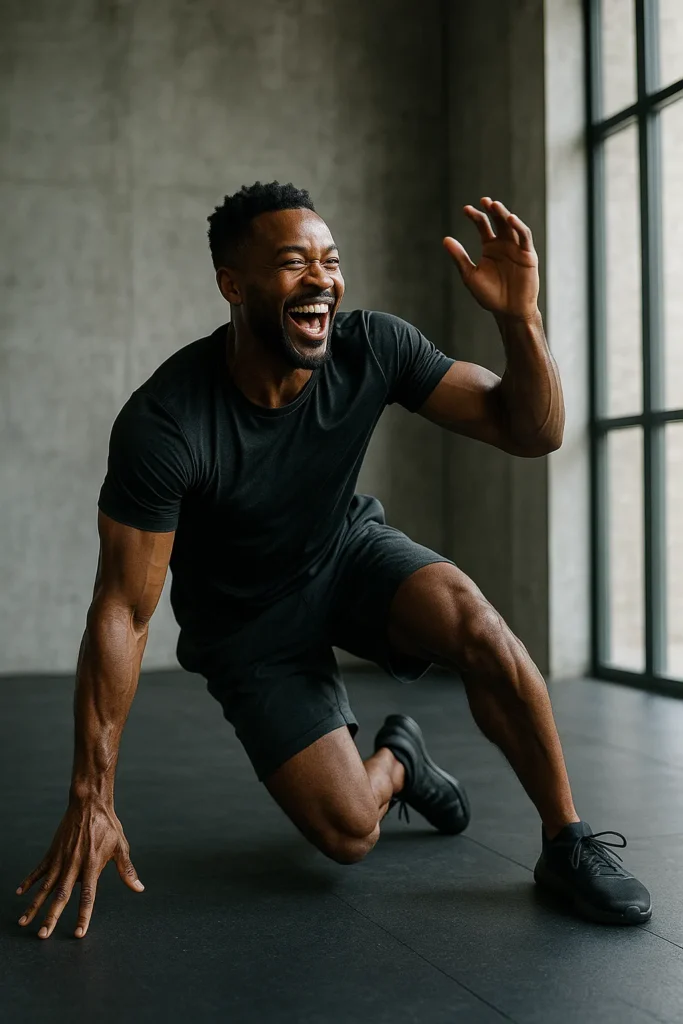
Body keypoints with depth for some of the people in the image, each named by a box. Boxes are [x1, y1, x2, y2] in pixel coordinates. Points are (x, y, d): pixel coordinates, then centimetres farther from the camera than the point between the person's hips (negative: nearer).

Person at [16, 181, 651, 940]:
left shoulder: (372, 350, -20)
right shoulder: (162, 424, -31)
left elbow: (533, 434, -16)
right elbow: (122, 612, -25)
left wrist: (519, 315, -37)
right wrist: (91, 802, -23)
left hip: (347, 550, 3)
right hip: (246, 617, -2)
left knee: (477, 627, -29)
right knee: (348, 836, -12)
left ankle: (566, 844, -8)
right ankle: (396, 759, 25)